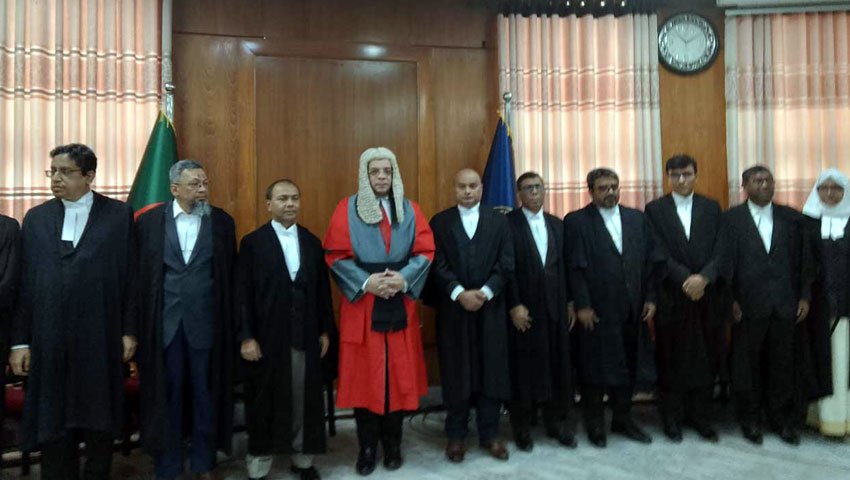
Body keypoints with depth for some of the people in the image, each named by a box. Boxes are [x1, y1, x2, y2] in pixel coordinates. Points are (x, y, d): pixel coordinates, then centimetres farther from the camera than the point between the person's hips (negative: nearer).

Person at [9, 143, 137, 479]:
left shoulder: (119, 214, 0)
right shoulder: (36, 218, 8)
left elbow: (129, 276, -1)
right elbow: (24, 283, 6)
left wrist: (129, 331, -4)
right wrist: (20, 340, 3)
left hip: (100, 338, -2)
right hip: (49, 339, 2)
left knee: (100, 422, 9)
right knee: (51, 424, 10)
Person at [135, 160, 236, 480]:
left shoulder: (222, 222, 1)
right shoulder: (149, 221, 1)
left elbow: (229, 275, 2)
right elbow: (140, 274, 1)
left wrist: (229, 321, -1)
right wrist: (141, 323, -3)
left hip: (206, 322, 0)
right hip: (165, 322, 0)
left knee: (205, 394, 11)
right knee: (167, 395, 10)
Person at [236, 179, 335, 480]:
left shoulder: (312, 242, 9)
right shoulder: (253, 242, -2)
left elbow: (322, 289, 10)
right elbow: (243, 293, -5)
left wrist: (325, 330, 7)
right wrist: (246, 337, -11)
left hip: (306, 337, 3)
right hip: (266, 337, -3)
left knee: (304, 400, 9)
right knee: (265, 402, 8)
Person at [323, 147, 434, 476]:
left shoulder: (409, 209, 7)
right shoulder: (348, 209, 0)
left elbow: (425, 251, 2)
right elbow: (335, 255, -5)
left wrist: (404, 278, -14)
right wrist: (365, 282, -17)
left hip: (400, 303, 2)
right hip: (361, 303, -2)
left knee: (398, 374, 7)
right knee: (364, 375, 3)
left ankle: (393, 445, 23)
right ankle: (367, 448, 17)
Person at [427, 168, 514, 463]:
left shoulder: (499, 221, 7)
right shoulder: (439, 222, 4)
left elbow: (506, 264, 0)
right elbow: (437, 265, -4)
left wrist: (484, 292, -13)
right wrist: (459, 293, -16)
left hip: (490, 308, 1)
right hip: (452, 309, -1)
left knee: (491, 371, 6)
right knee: (455, 373, 5)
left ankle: (489, 434, 19)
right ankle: (456, 435, 17)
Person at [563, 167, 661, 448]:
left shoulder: (637, 219, 9)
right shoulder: (577, 222, -4)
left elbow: (652, 261, 9)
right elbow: (575, 267, -9)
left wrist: (650, 298, 4)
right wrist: (582, 305, -13)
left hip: (632, 309, 4)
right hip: (596, 310, -4)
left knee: (629, 366, 13)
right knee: (595, 368, 6)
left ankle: (623, 419, 30)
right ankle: (595, 424, 22)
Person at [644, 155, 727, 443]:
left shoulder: (712, 208, 10)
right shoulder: (655, 209, 2)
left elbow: (720, 251, 1)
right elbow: (659, 254, -6)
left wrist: (703, 278, -15)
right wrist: (686, 279, -16)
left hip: (708, 295, 2)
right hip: (672, 297, -2)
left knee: (706, 358, 7)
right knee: (671, 360, 5)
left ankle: (701, 417, 21)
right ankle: (672, 418, 17)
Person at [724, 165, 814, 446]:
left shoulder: (792, 218, 9)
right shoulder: (731, 218, -1)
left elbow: (803, 259, 9)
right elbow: (726, 261, -5)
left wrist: (804, 296, 4)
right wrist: (730, 300, -9)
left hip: (785, 304, 3)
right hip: (747, 304, -2)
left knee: (782, 364, 9)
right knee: (747, 365, 7)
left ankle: (783, 419, 24)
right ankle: (750, 420, 20)